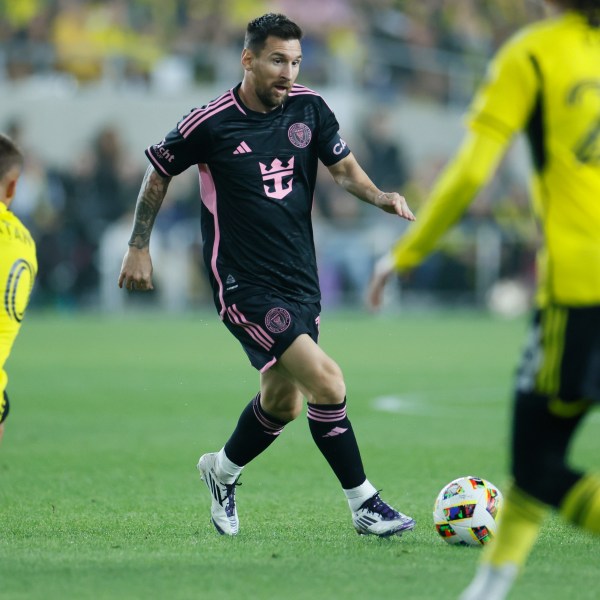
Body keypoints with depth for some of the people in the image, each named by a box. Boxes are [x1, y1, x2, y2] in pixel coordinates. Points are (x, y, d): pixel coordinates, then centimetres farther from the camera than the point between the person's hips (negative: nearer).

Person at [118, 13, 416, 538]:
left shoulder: (309, 109, 1)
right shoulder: (210, 124, -10)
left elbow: (344, 168, 8)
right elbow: (159, 173, 5)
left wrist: (380, 196, -12)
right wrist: (138, 248, 6)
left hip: (300, 279, 6)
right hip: (245, 285, -6)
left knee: (284, 403, 16)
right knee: (326, 382, -19)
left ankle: (223, 470, 44)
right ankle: (364, 504, -9)